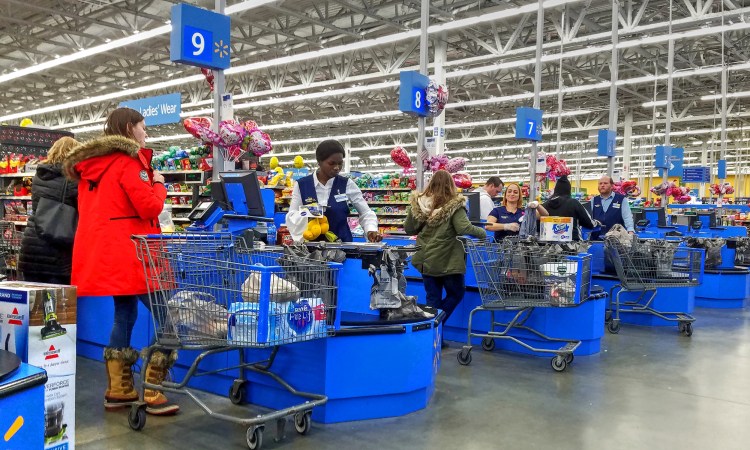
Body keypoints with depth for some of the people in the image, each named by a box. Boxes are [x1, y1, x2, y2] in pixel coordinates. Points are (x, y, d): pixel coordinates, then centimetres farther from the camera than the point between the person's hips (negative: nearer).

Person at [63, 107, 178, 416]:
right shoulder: (128, 161, -10)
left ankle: (118, 391, 18)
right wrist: (158, 184, 1)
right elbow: (150, 207, -16)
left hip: (103, 252, 10)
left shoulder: (91, 164, 18)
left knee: (124, 315, 16)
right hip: (129, 253, -10)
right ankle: (153, 395, -6)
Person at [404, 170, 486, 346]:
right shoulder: (453, 205, -13)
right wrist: (482, 233, -7)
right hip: (447, 259, -4)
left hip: (426, 259, 4)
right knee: (456, 293, 15)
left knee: (432, 298, 13)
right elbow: (464, 228, -23)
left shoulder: (419, 203, -2)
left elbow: (408, 229, 4)